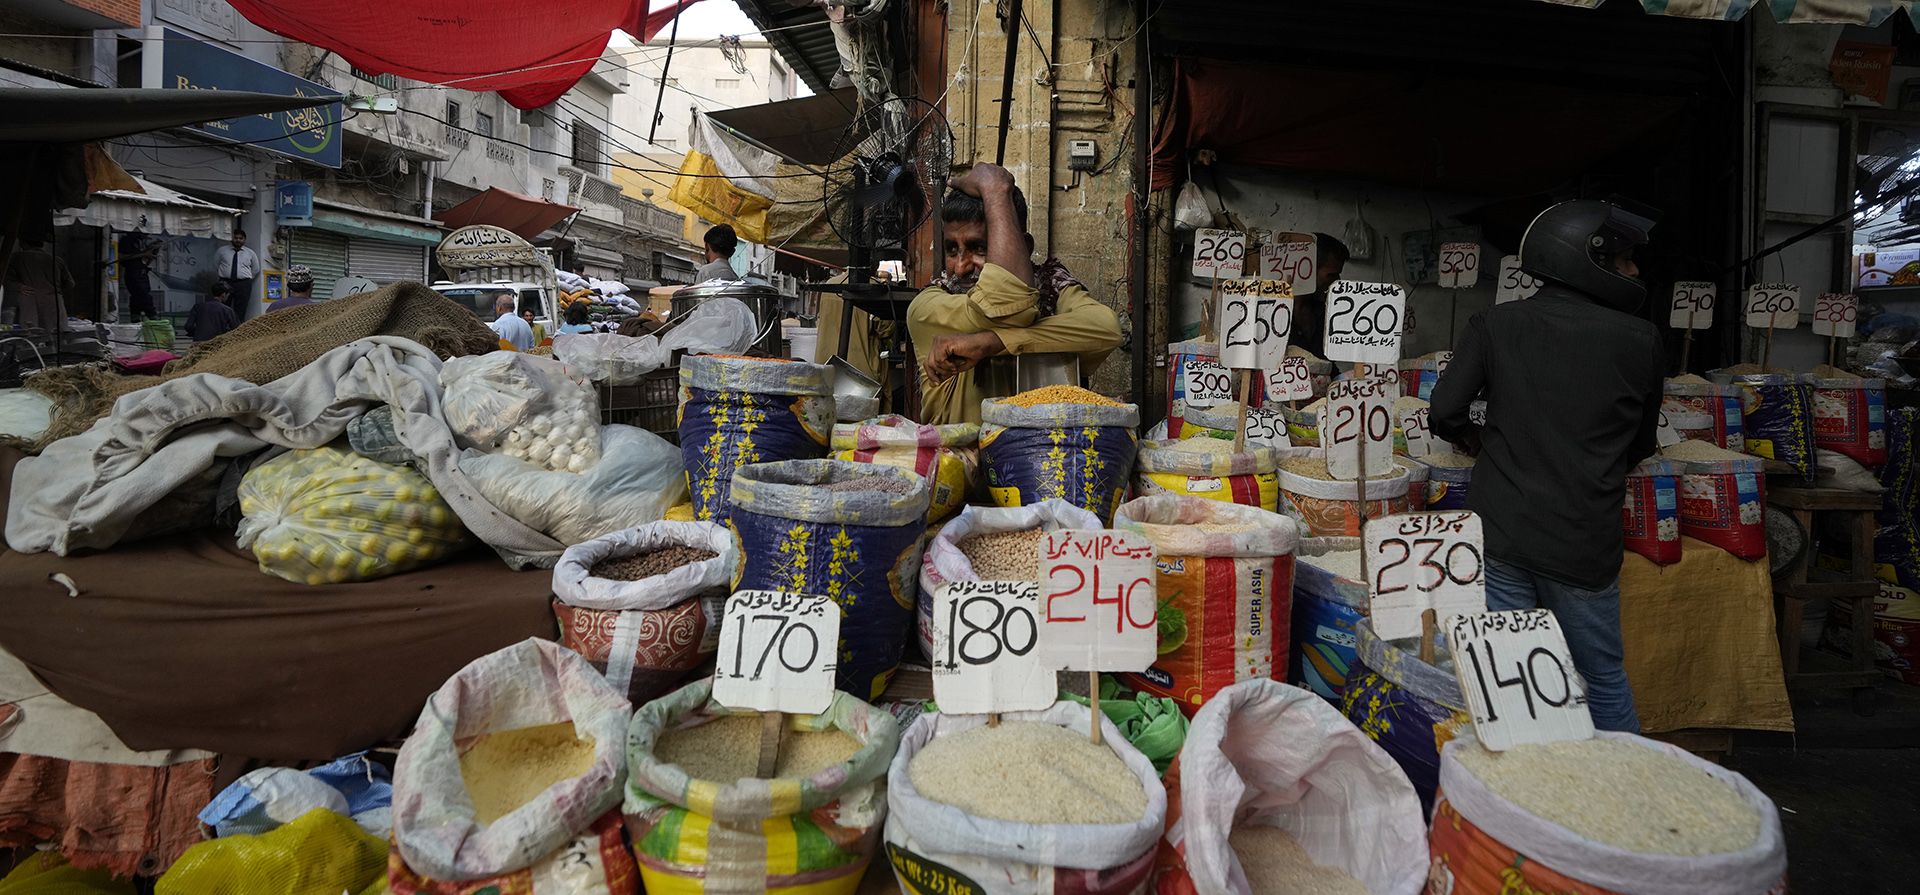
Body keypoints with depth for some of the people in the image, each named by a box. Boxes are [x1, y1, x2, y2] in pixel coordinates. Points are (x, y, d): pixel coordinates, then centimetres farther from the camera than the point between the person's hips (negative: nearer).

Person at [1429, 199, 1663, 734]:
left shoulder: (1495, 324, 0)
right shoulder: (1641, 341, -1)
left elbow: (1445, 412, -6)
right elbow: (1641, 445, 10)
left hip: (1499, 535, 1)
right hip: (1584, 547, -1)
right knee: (1604, 679, 18)